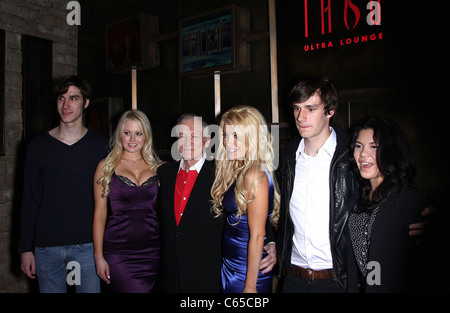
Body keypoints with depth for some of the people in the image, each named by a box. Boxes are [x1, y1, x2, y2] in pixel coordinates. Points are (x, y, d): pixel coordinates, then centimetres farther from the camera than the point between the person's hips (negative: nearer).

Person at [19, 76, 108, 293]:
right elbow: (30, 201, 5)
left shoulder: (101, 146, 0)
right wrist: (26, 248, 2)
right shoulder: (38, 146, 3)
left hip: (88, 245, -1)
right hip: (47, 247, 1)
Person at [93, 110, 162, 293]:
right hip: (118, 252, -2)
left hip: (152, 250, 2)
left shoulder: (157, 167, 8)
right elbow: (100, 213, 2)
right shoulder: (106, 166, 3)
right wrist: (99, 256, -2)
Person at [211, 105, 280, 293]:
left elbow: (257, 235, -20)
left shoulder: (255, 175, -20)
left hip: (247, 273, -8)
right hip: (230, 266, 8)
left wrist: (250, 286, -17)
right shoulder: (235, 172, 6)